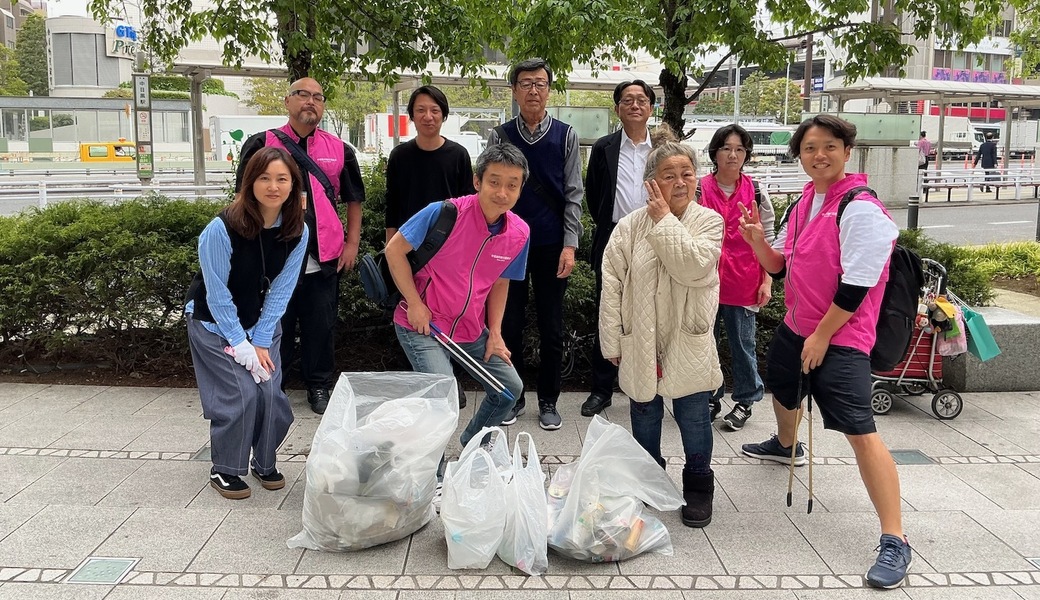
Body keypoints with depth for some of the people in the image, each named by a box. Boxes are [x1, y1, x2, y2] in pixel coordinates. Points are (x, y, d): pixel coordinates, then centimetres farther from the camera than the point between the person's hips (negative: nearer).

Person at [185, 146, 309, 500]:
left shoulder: (297, 232, -13)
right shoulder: (222, 228, -26)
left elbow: (280, 291, -7)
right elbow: (218, 294, -19)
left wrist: (261, 342, -10)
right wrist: (241, 345, -17)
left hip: (263, 323, 4)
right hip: (215, 324, -4)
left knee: (270, 391, -3)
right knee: (239, 394, -12)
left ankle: (264, 462, 20)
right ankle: (224, 470, 8)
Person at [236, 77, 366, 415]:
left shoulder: (339, 149, 8)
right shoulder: (262, 144, 1)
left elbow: (354, 199, 15)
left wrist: (352, 244, 8)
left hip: (325, 259, 2)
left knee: (321, 327, 9)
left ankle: (319, 387, 25)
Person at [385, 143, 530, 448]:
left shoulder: (519, 233, -6)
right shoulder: (445, 213, -22)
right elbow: (394, 249, -13)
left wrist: (495, 333, 4)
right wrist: (414, 303, -16)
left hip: (472, 331, 6)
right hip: (422, 325, -6)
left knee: (510, 388, 13)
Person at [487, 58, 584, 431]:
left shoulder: (565, 136, 3)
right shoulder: (500, 136, 4)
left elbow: (573, 194, 1)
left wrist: (569, 245, -7)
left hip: (552, 246, 0)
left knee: (551, 327, 6)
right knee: (509, 323, 7)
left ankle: (548, 401, 18)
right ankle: (513, 398, 21)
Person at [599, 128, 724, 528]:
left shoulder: (709, 222, -6)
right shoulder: (629, 227, -4)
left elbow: (692, 266, -24)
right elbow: (612, 287, -3)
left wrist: (664, 219, -17)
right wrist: (613, 342, -2)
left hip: (689, 343, -1)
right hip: (641, 344, 2)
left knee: (694, 420, 7)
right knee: (644, 417, 16)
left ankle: (698, 488, 28)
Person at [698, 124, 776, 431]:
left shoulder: (757, 193, 4)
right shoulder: (698, 190, 1)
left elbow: (767, 241, 7)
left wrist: (767, 281, 2)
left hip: (744, 284, 0)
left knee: (743, 345, 7)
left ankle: (745, 401, 21)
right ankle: (709, 400, 25)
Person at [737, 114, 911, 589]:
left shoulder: (861, 210, -19)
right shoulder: (803, 204, 8)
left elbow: (854, 286, -21)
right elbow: (780, 265, 12)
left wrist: (822, 336, -17)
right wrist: (757, 240, -8)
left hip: (840, 337, -9)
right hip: (796, 326, 9)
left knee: (860, 433, -15)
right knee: (782, 390, 31)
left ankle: (894, 541, -10)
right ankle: (785, 446, 64)